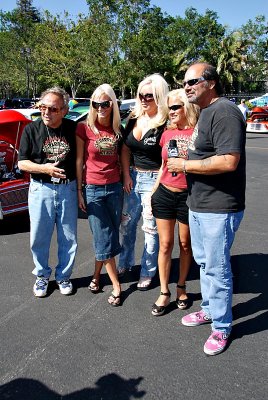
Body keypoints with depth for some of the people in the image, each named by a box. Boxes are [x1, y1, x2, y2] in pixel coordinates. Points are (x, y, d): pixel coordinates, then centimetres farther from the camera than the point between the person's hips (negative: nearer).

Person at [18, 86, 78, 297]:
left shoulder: (73, 129, -1)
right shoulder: (32, 129, -3)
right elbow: (22, 163, -1)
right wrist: (44, 168, -18)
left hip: (68, 189, 1)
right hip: (41, 189, 0)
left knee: (68, 238, 10)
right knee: (39, 237, 8)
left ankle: (64, 276, 30)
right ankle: (42, 275, 31)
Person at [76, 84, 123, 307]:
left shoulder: (118, 129, 6)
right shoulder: (84, 128, -5)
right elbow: (79, 160, -3)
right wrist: (79, 191, -5)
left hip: (115, 188, 4)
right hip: (93, 189, -4)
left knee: (110, 236, 10)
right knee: (105, 239, -1)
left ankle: (97, 275, 29)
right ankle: (116, 286, 9)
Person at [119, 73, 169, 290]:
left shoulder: (165, 124, -13)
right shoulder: (134, 119, 6)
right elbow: (125, 150, 12)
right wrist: (126, 175, 3)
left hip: (154, 180, -6)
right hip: (133, 176, 7)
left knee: (151, 228, 3)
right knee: (126, 223, 16)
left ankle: (147, 273, 19)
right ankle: (125, 262, 36)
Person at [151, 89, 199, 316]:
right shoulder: (167, 134, 8)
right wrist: (153, 192, 12)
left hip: (188, 195, -4)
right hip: (165, 194, 4)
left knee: (185, 244, 11)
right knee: (165, 244, 7)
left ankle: (182, 287, 30)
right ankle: (164, 293, 17)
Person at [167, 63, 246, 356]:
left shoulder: (224, 112, -18)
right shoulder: (205, 113, 15)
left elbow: (228, 161, -28)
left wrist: (185, 165, -18)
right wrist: (186, 162, 6)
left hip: (218, 208, -10)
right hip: (198, 205, 10)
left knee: (217, 268, 2)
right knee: (204, 262, 21)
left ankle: (221, 327, 20)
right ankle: (209, 309, 40)